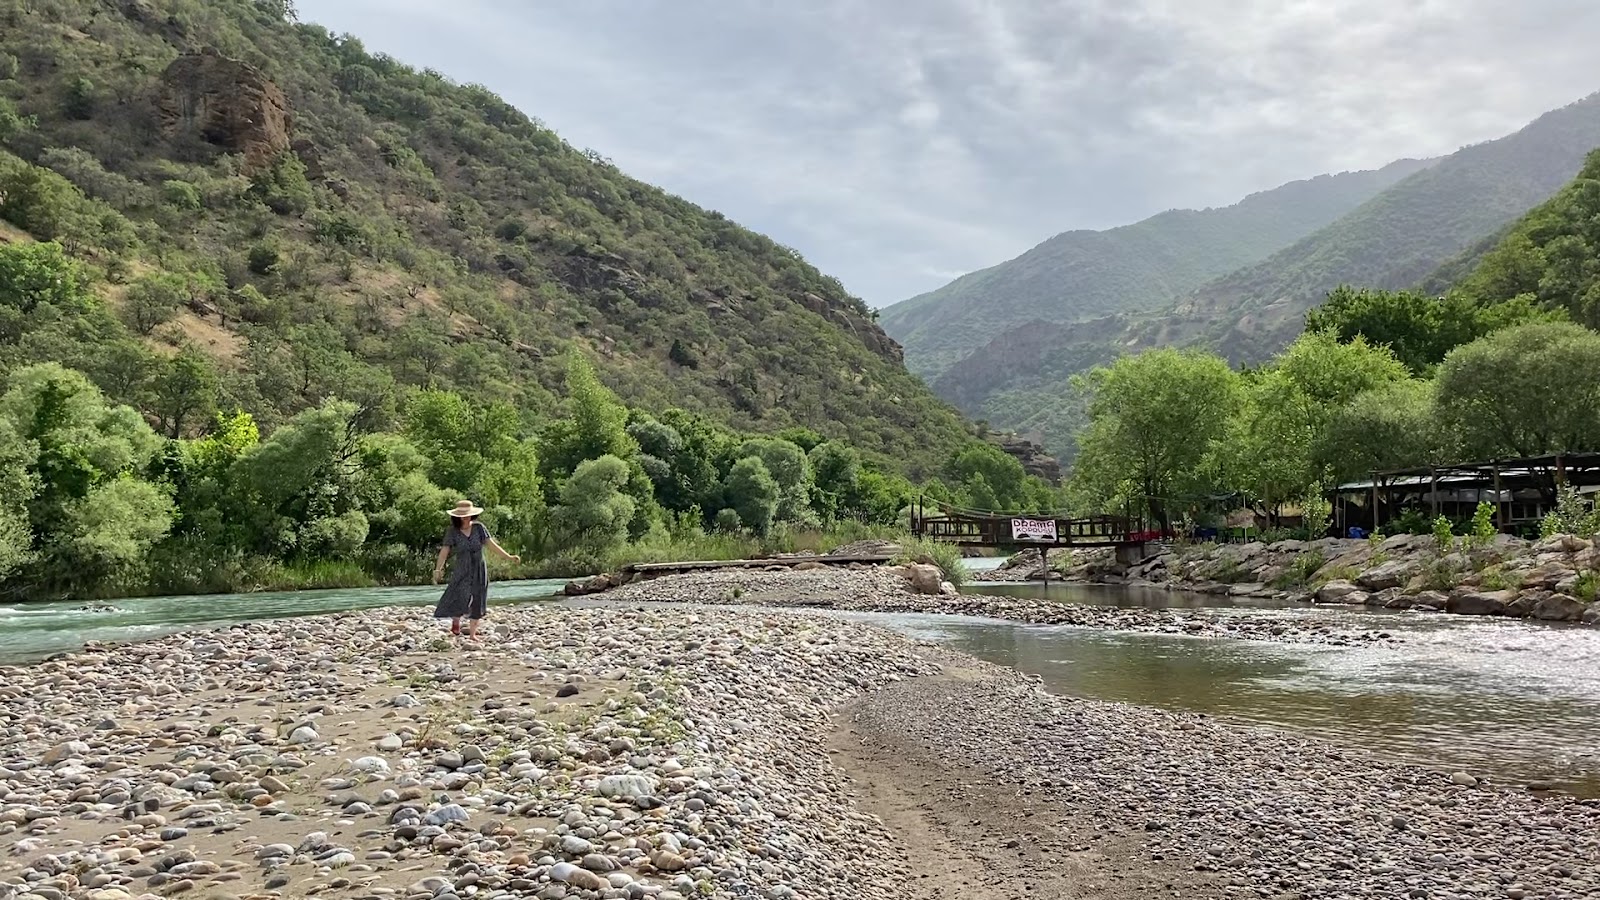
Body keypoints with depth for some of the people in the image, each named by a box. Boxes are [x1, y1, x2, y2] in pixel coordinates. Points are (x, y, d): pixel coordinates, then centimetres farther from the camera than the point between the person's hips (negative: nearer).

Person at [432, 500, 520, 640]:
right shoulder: (453, 531, -7)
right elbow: (444, 551, -12)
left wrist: (509, 556, -14)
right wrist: (438, 570, -21)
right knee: (460, 597, -17)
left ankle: (472, 633, 16)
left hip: (479, 570, 2)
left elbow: (491, 544, -5)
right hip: (462, 571, -2)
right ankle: (455, 622, 13)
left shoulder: (479, 527, -4)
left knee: (477, 602, 5)